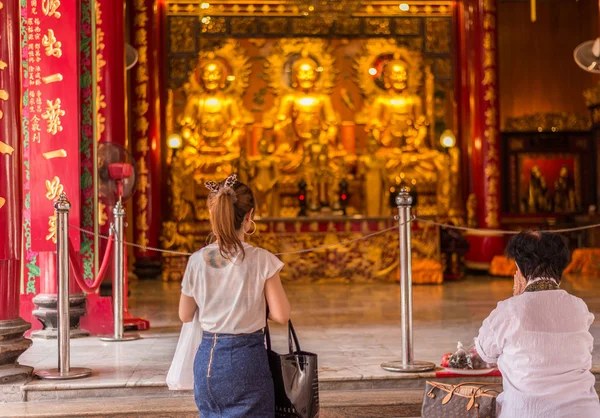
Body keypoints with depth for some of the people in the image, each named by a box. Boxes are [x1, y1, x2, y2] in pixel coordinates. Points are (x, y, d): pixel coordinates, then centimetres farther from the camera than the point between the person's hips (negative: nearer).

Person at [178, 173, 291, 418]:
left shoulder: (198, 261, -4)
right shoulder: (261, 260, -12)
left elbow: (185, 315, 7)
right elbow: (281, 315, -8)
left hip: (208, 358, 4)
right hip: (247, 360, -3)